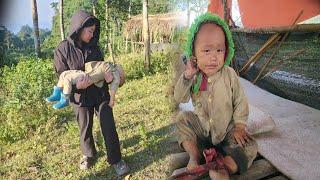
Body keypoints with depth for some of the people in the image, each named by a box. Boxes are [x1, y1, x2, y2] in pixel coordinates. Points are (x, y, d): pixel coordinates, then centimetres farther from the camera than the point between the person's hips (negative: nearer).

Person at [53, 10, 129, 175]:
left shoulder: (93, 46, 1)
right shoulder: (63, 50, -12)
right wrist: (77, 85, -29)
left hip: (101, 93, 3)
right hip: (80, 96, -2)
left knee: (108, 126, 2)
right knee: (85, 128, 16)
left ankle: (115, 160, 17)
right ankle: (88, 154, 42)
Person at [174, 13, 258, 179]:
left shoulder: (229, 75, -14)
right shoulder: (193, 76, -10)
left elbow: (240, 101, -7)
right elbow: (180, 98, -17)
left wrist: (239, 125, -13)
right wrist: (187, 76, -29)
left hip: (226, 129, -1)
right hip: (201, 126, 2)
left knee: (250, 147, -18)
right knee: (182, 119, -15)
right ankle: (194, 156, -10)